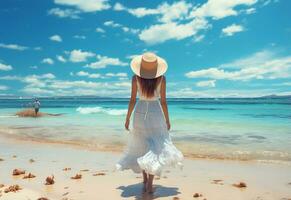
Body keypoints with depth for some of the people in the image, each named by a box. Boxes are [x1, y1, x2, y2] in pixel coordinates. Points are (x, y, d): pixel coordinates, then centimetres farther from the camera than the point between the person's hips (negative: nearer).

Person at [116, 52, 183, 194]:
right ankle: (150, 184, 0)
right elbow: (163, 101, -6)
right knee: (156, 148, 6)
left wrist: (127, 118, 4)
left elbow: (132, 100, -7)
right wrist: (167, 120, 5)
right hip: (156, 114, -1)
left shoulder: (136, 77, -8)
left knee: (142, 148, 15)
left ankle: (145, 181, 22)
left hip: (140, 113, 2)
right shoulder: (161, 78, -9)